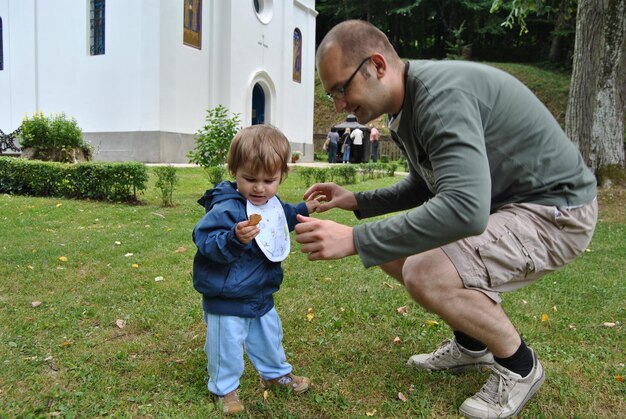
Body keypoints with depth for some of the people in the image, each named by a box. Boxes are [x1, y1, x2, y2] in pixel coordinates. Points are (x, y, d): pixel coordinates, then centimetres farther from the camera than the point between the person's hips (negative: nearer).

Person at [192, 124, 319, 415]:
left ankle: (276, 373, 49)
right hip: (227, 300, -8)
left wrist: (304, 210, 18)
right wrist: (235, 239, -50)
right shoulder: (226, 208, -27)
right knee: (227, 345, 9)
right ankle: (224, 388, 34)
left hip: (261, 295, 8)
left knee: (269, 336, 26)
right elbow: (206, 242, -35)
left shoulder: (272, 204, 1)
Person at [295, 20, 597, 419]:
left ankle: (519, 366, 1)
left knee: (427, 276, -27)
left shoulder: (442, 95, -27)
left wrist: (354, 239, -36)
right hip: (499, 202, 9)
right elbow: (425, 185, 17)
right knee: (394, 249, 6)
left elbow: (465, 210, -39)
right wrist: (357, 201, 4)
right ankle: (471, 345, 22)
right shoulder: (407, 105, 3)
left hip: (555, 209, -9)